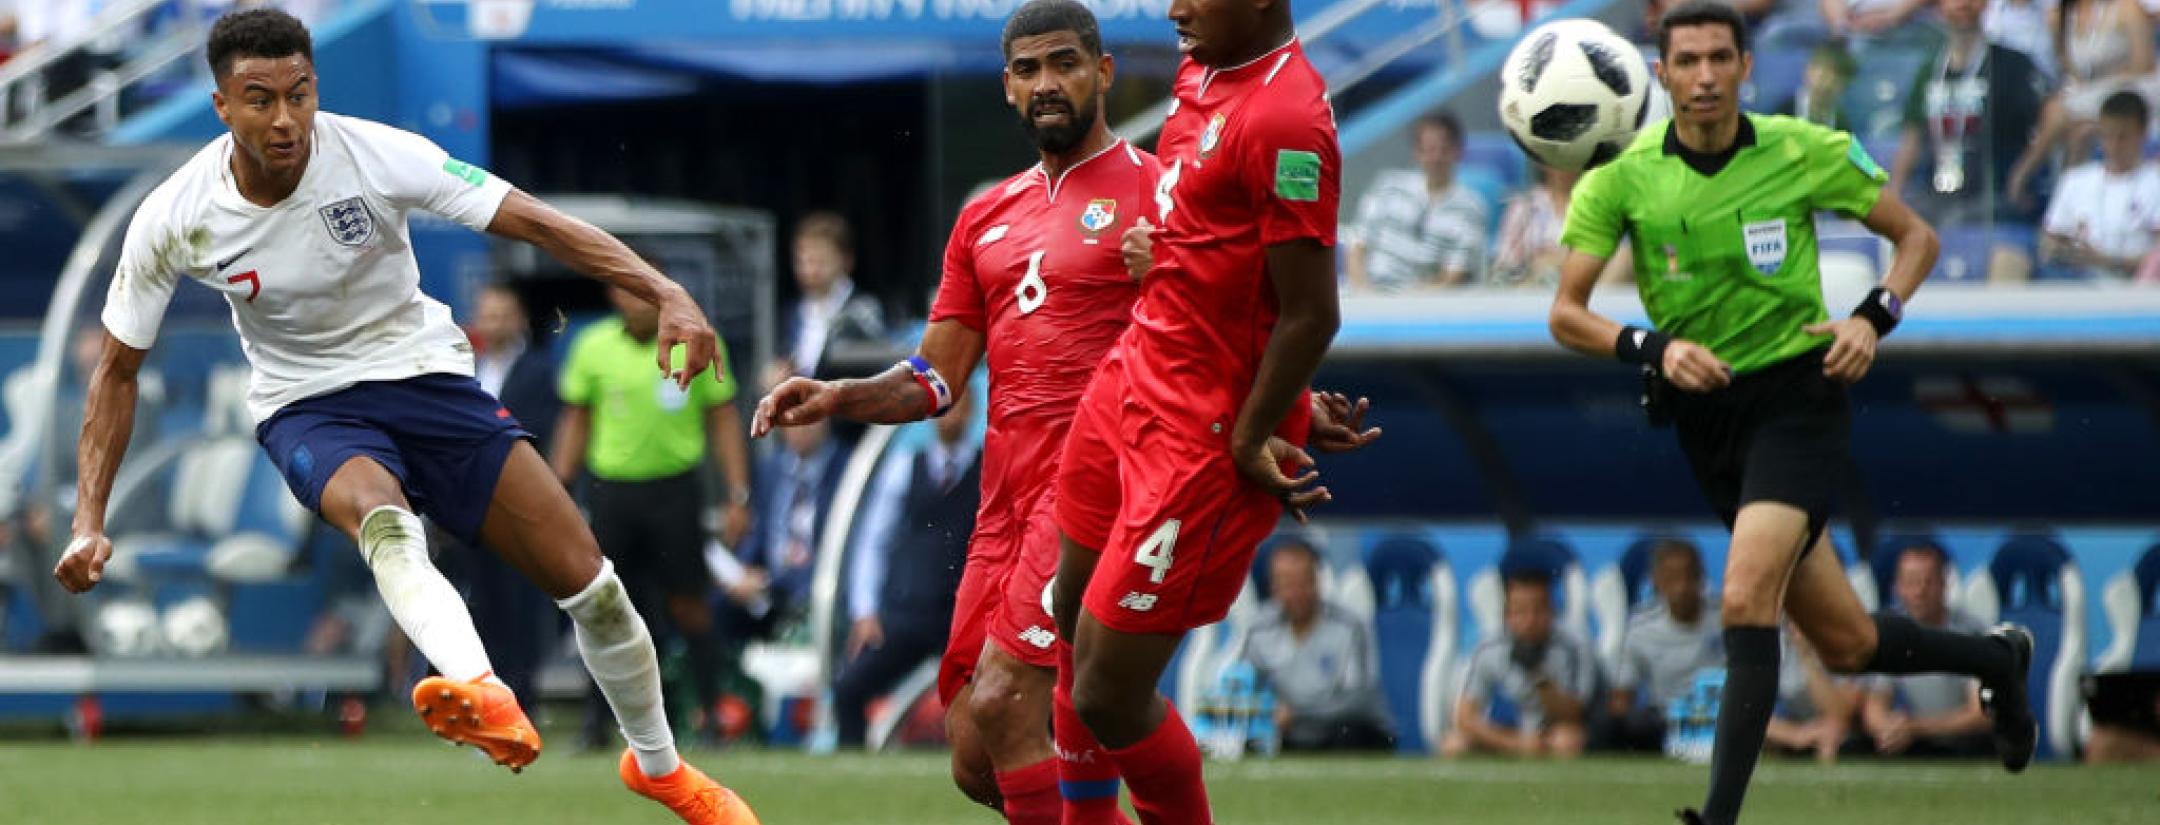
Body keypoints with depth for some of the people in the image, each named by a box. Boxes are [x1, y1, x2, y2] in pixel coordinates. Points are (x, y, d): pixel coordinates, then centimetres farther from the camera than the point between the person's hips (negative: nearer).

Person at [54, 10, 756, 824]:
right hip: (308, 409, -1)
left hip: (425, 376, 1)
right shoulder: (172, 221, -14)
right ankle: (485, 698, -64)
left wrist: (666, 294, -30)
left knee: (585, 581, -5)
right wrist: (90, 523, -7)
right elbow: (118, 369, -1)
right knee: (383, 519, -37)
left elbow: (536, 222, -19)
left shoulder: (375, 155, -19)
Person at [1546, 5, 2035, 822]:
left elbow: (1915, 237, 5)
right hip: (1704, 411, 3)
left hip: (1797, 395, -3)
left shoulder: (1804, 152, -7)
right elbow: (1566, 314, -7)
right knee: (1847, 645, 10)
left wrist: (1873, 318, -13)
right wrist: (1655, 347, -24)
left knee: (1745, 601, -24)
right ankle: (1995, 658, 39)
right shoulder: (1620, 177, -6)